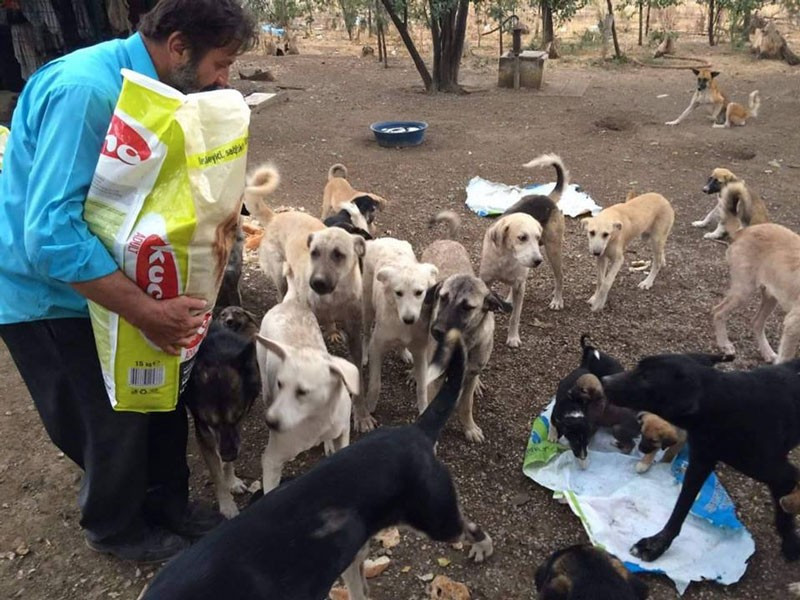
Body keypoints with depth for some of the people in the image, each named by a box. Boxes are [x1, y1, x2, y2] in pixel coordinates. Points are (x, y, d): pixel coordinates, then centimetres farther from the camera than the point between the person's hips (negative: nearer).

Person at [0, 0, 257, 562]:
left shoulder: (151, 85, -2)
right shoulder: (84, 90, -30)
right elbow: (50, 232, -35)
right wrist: (147, 311, -34)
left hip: (111, 272, 8)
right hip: (50, 291, -7)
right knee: (115, 421, 6)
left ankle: (167, 502, 37)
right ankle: (115, 527, 34)